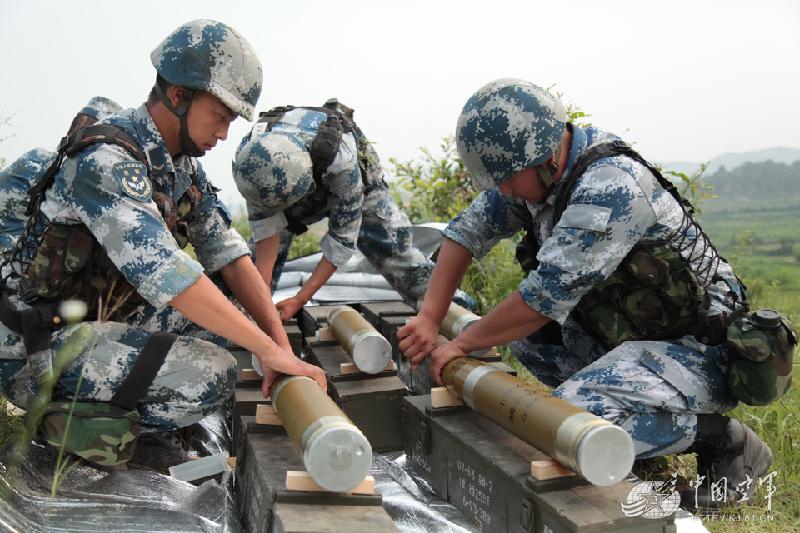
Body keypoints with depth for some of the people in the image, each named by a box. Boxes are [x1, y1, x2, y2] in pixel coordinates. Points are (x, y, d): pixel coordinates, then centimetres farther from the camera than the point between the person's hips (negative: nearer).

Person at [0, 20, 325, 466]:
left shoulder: (183, 163, 3)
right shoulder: (107, 161, -24)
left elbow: (227, 252, -1)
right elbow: (163, 272, -33)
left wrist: (281, 341, -11)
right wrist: (268, 350, -32)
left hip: (101, 318, 9)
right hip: (37, 346, -9)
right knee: (214, 375, -23)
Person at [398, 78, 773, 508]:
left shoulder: (610, 188, -27)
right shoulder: (537, 168, 0)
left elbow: (548, 295, -28)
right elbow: (468, 230, 5)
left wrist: (462, 344, -14)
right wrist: (429, 318, -4)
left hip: (697, 349, -9)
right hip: (628, 337, 9)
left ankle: (719, 436, -4)